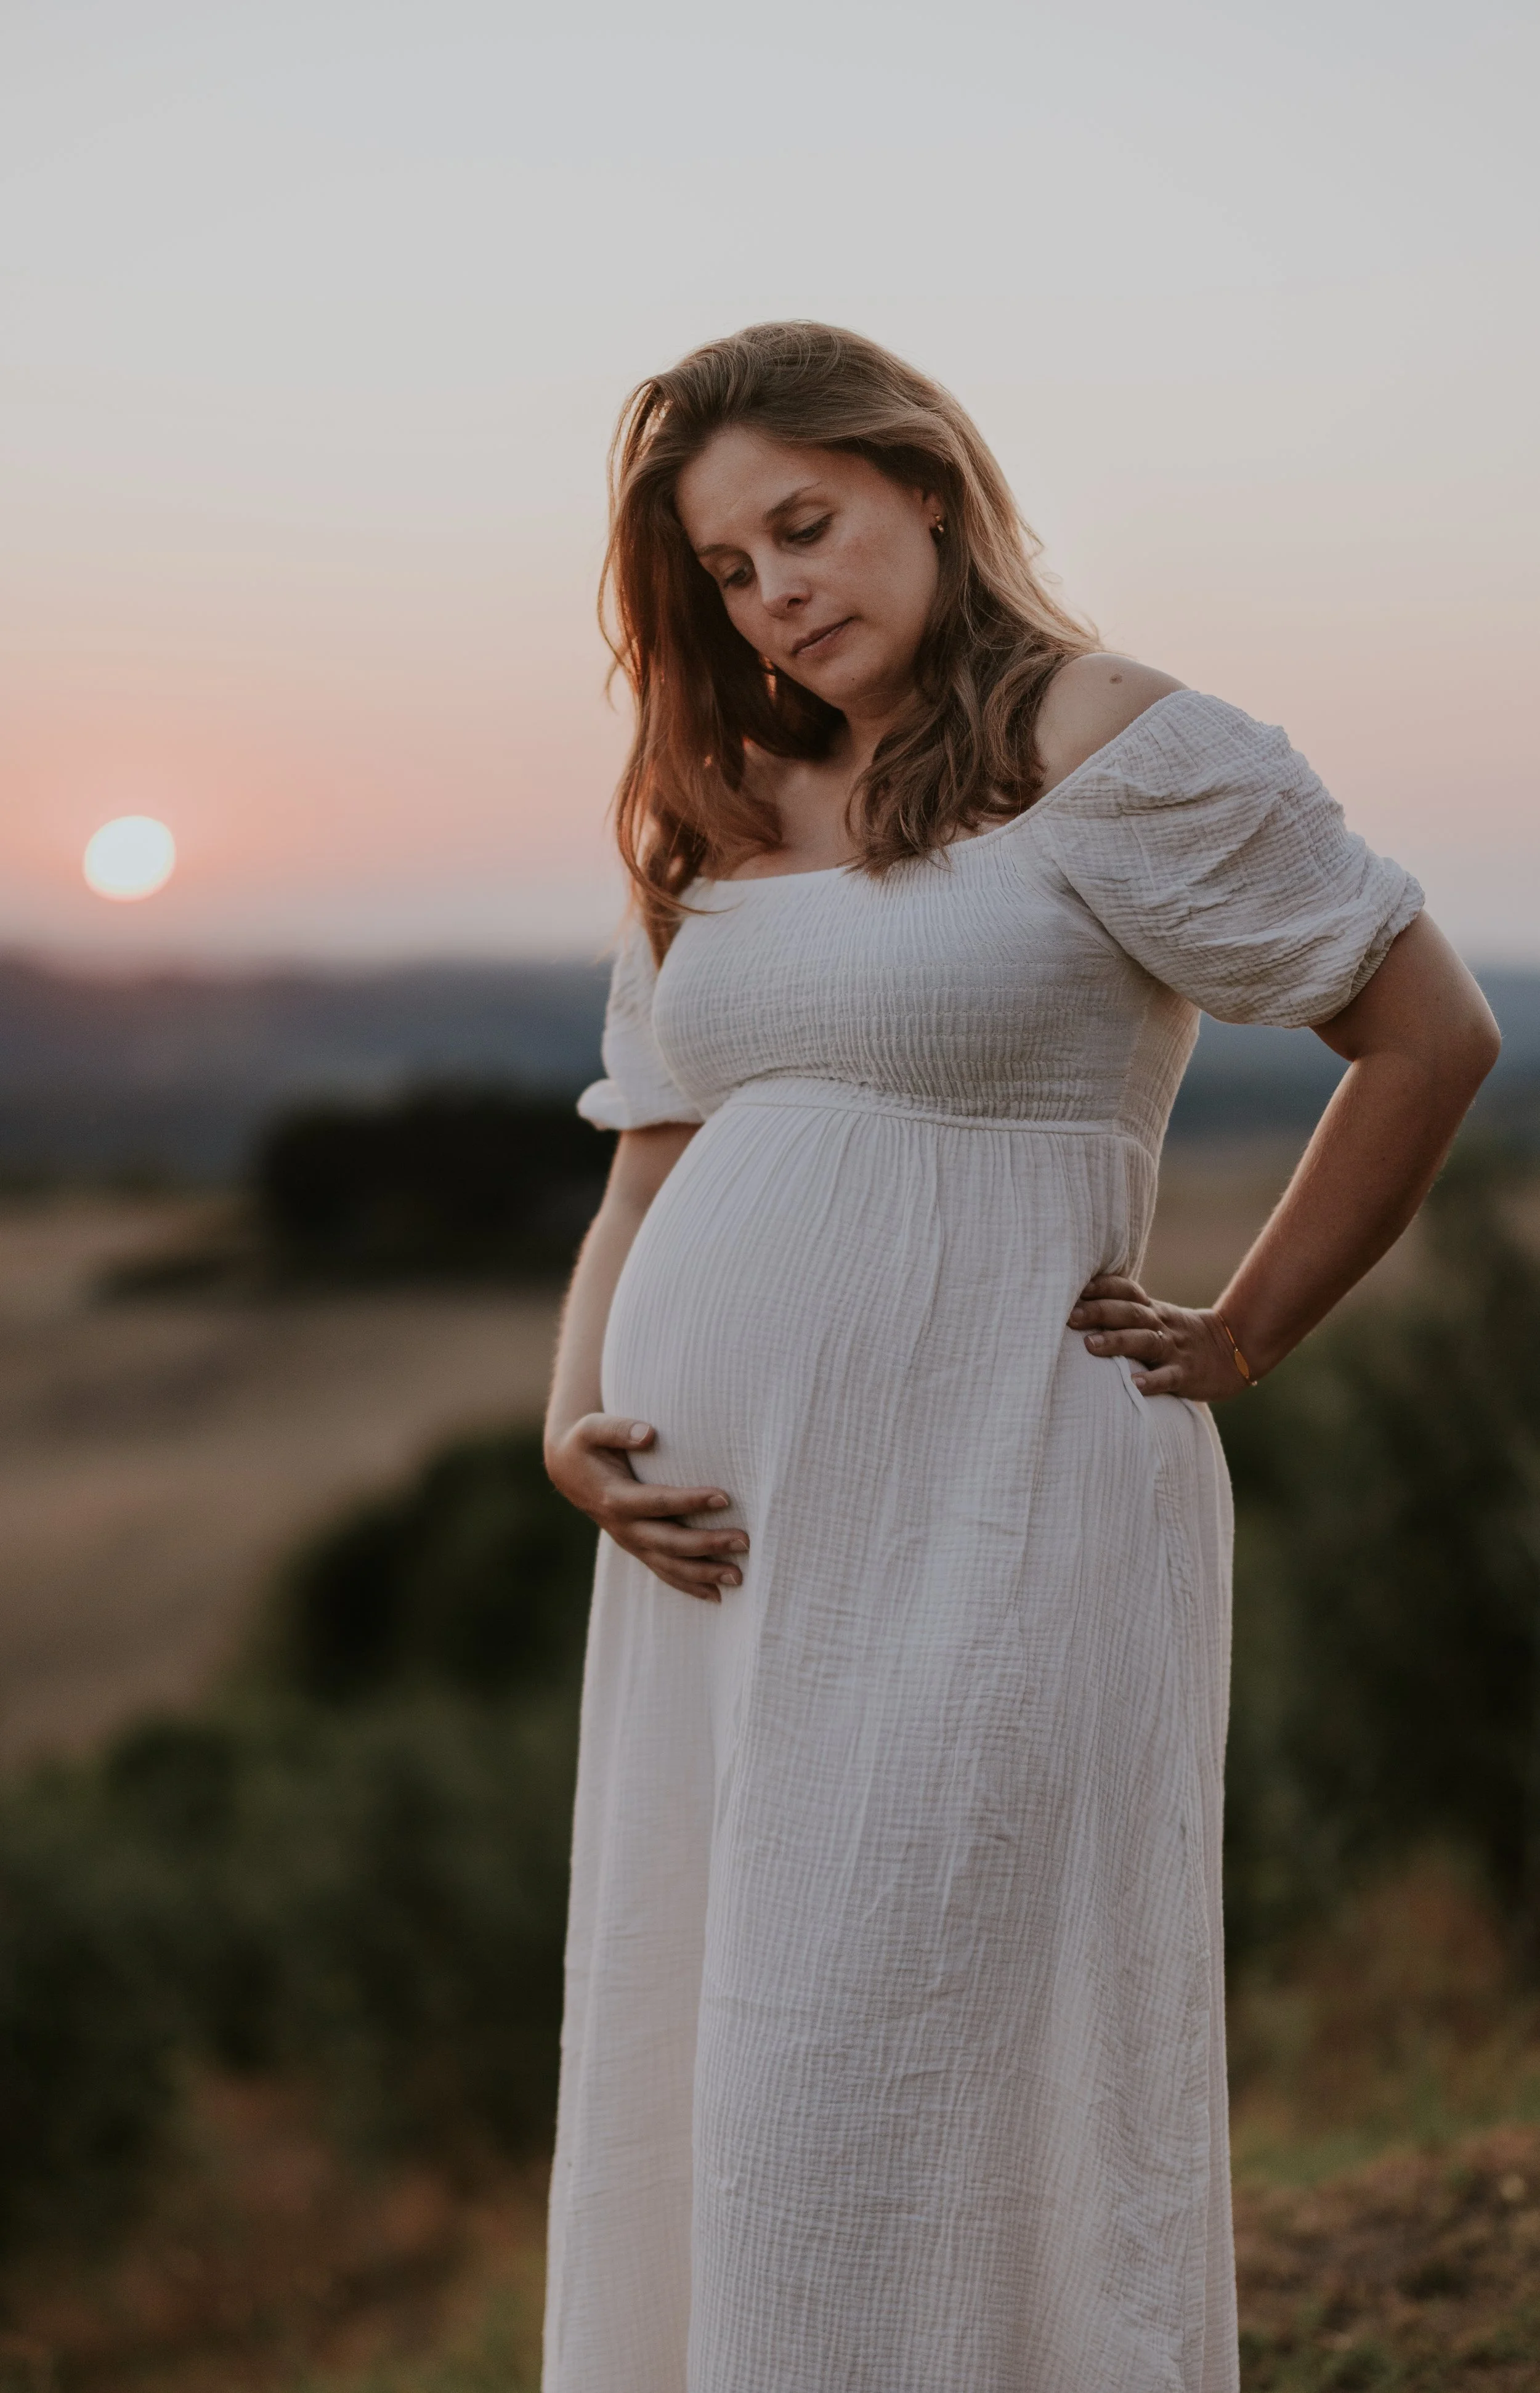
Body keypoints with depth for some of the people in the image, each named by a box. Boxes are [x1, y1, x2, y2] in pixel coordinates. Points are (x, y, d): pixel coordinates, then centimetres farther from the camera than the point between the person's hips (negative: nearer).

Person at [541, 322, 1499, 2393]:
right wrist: (576, 1425, 0)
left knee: (879, 2102, -5)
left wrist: (1244, 1338, -3)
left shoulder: (1106, 748, -5)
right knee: (686, 2086, 12)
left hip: (977, 1520, -7)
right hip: (723, 1533, 7)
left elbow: (1431, 1034, -5)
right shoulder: (718, 827, 15)